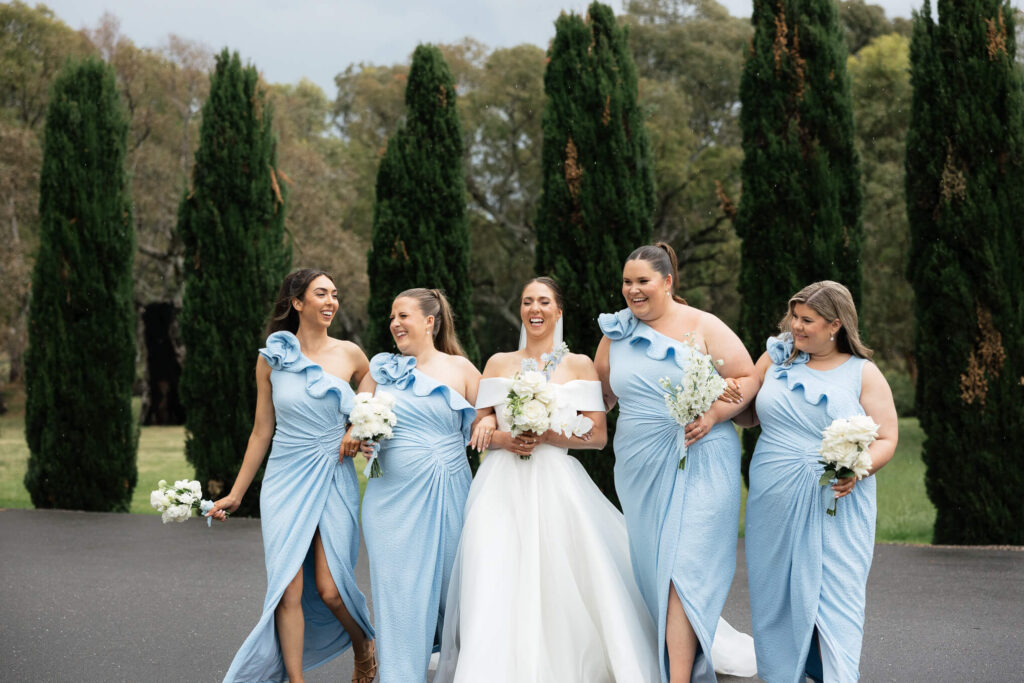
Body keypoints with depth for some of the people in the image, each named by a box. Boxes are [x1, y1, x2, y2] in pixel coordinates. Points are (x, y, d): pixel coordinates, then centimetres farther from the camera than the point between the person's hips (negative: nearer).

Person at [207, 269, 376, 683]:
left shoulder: (349, 355, 2)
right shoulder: (271, 358, 2)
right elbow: (262, 431, 9)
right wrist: (236, 494, 10)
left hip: (334, 481, 0)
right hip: (286, 479, 0)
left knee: (330, 589, -5)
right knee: (289, 590, -7)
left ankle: (363, 648, 26)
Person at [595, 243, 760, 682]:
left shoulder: (703, 327, -3)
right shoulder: (616, 332, 9)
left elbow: (747, 378, -4)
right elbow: (601, 392, 19)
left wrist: (714, 415, -19)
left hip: (698, 462, -5)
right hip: (639, 466, 5)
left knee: (683, 569, -12)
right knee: (651, 568, 7)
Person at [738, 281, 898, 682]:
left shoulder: (863, 374, 2)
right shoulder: (776, 358, 9)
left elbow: (886, 439, 0)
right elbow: (749, 414, 16)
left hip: (836, 505, -3)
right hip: (775, 503, 3)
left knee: (834, 595, -8)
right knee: (777, 596, 6)